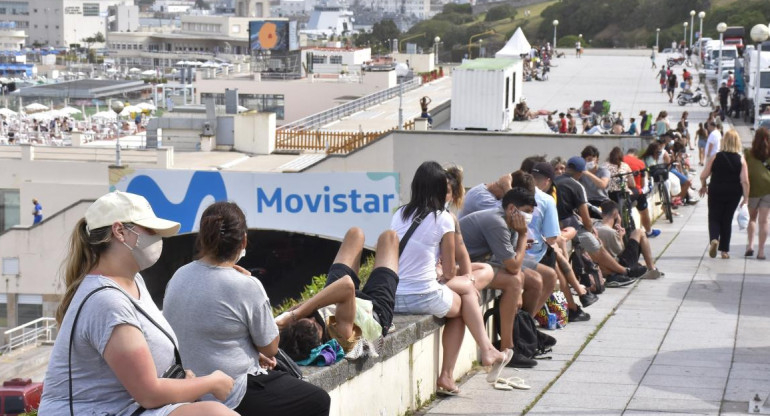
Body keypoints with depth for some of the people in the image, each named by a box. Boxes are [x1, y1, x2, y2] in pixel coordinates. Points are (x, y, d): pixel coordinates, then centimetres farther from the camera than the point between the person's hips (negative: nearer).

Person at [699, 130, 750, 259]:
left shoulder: (715, 157, -8)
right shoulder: (741, 160, -6)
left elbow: (703, 176, -6)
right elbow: (745, 181, -12)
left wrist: (703, 186, 14)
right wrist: (746, 197, -5)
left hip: (716, 192, -1)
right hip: (733, 194, 1)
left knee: (714, 218, 10)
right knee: (727, 220, 13)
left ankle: (714, 239, -20)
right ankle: (725, 250, 15)